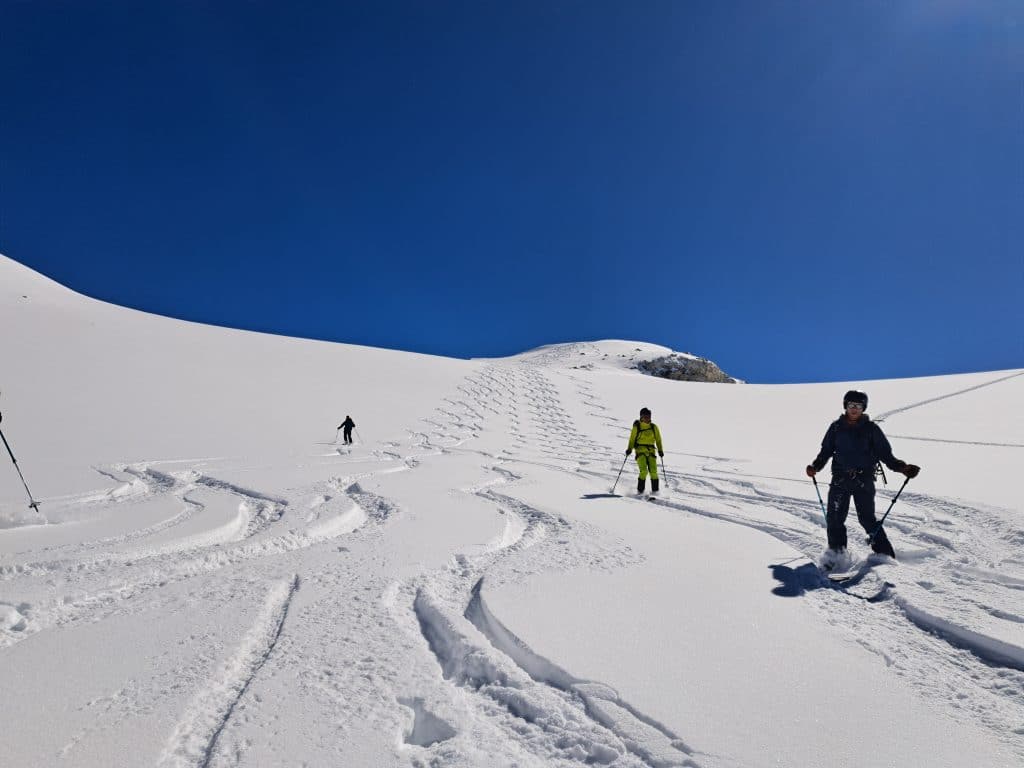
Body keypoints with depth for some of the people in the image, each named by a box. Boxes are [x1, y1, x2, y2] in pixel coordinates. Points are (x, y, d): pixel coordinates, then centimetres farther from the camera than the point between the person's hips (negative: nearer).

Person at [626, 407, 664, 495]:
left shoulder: (654, 427, 10)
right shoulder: (636, 427, 2)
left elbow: (658, 439, 15)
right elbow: (632, 439, 4)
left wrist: (660, 450, 6)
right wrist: (629, 449, -8)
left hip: (651, 451, 3)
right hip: (640, 450, -3)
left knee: (653, 471, -7)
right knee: (643, 471, -16)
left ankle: (655, 491, 5)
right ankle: (640, 491, -6)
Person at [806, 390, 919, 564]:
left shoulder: (871, 429, 2)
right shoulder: (836, 427, 7)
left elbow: (885, 454, 3)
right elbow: (826, 451, 12)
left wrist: (903, 467, -11)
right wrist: (815, 466, -2)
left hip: (864, 480, -2)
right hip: (840, 479, 2)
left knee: (867, 519, -2)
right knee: (834, 517, -3)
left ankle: (884, 553, 14)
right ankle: (836, 550, 12)